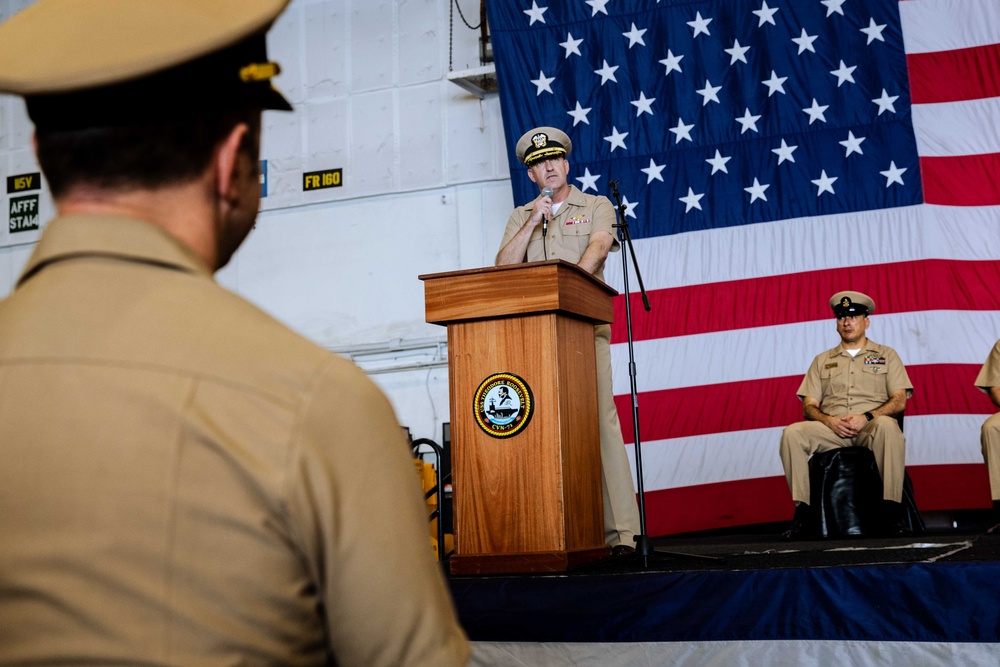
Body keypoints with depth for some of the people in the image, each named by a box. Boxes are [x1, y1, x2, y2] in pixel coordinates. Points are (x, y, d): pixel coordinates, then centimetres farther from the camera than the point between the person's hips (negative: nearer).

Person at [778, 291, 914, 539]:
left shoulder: (886, 355, 17)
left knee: (887, 426, -39)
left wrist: (866, 416, -13)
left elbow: (899, 401, 4)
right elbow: (809, 406, 13)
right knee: (792, 433, -27)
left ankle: (893, 510, -34)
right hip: (832, 429, 2)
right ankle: (802, 512, -25)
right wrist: (830, 420, -10)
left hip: (871, 426, -2)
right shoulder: (822, 360, 22)